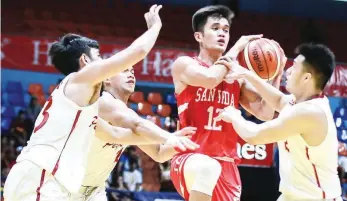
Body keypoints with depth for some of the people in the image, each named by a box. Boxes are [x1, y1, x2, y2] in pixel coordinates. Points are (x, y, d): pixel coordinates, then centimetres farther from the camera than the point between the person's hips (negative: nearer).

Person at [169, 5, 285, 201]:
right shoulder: (184, 65, 2)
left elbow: (265, 113, 9)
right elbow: (211, 79, -20)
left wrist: (275, 76, -3)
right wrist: (236, 48, -8)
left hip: (226, 166, 6)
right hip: (190, 159, -5)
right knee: (208, 167, -41)